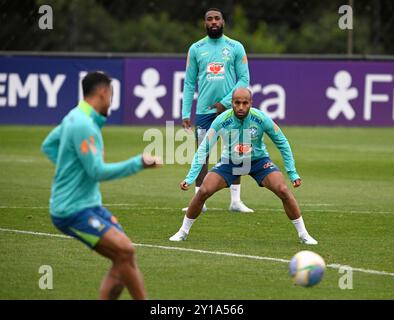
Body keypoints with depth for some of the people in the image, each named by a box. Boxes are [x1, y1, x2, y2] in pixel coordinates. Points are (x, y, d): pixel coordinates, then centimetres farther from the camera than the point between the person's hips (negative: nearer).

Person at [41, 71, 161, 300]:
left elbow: (48, 145, 26)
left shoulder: (75, 117, 11)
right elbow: (98, 172, -24)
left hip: (90, 204, 10)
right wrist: (139, 163, -22)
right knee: (125, 251, -19)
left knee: (124, 257, 4)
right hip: (74, 210, -10)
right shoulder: (83, 125, -20)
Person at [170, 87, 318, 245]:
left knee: (283, 190, -19)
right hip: (229, 161, 0)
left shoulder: (261, 119, -24)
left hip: (258, 160, 0)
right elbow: (203, 149, -16)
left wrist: (293, 174, -10)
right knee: (203, 191, -15)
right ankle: (183, 231, 6)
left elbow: (282, 143, -9)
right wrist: (190, 178, -23)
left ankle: (303, 234, -4)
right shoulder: (221, 121, -24)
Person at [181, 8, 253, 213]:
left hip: (230, 109, -1)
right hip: (204, 110, 1)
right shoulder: (196, 49, 6)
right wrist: (185, 113, 0)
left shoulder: (236, 48, 2)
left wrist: (225, 103, -11)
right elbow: (189, 83, 7)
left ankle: (236, 201, 7)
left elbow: (243, 79, 0)